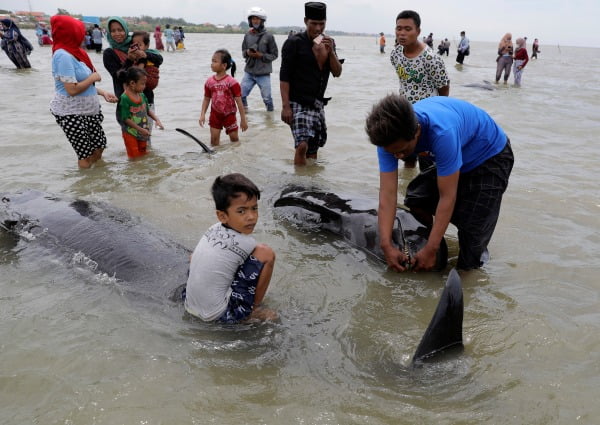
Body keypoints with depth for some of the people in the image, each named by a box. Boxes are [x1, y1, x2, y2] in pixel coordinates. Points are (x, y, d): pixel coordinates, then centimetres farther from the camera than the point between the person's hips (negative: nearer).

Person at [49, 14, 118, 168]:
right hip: (71, 113, -9)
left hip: (89, 109, 9)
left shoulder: (74, 52, 10)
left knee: (99, 146, 15)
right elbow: (72, 89, -25)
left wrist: (103, 93, 5)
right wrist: (93, 78, -12)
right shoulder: (63, 56, -20)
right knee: (86, 156, 0)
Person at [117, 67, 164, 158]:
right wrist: (141, 129, -23)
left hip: (142, 133, 7)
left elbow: (148, 110, 14)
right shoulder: (124, 98, -21)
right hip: (131, 133, -7)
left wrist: (157, 120, -3)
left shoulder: (142, 95, 2)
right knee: (134, 157, 3)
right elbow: (126, 119, -21)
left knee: (143, 155, 19)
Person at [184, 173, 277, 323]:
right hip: (221, 316, -8)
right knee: (266, 252, -10)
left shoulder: (213, 229, 1)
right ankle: (253, 311, 4)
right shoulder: (246, 243, -16)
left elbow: (193, 259, 16)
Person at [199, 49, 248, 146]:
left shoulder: (231, 82, -16)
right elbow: (206, 99, 6)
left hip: (229, 115, -3)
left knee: (234, 138, 9)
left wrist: (243, 119, -12)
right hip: (215, 115, 3)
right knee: (214, 139, 5)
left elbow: (239, 101, -13)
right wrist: (202, 114, -3)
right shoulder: (209, 81, -3)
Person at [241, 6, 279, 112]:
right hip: (249, 72, 4)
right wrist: (247, 52, -10)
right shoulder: (247, 35, 4)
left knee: (267, 98, 2)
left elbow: (274, 55, -4)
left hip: (263, 74, -4)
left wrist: (261, 55, -16)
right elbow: (243, 51, 14)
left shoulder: (268, 36, -7)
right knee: (241, 95, 3)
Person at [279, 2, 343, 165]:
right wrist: (285, 106, -19)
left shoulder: (328, 43, 9)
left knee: (313, 148, 11)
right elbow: (284, 76, -12)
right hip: (298, 103, -6)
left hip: (317, 103, 6)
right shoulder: (294, 43, -9)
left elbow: (337, 73, 4)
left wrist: (330, 51, -13)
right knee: (302, 145, -22)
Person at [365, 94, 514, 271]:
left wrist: (430, 251, -31)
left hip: (491, 156, -6)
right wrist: (387, 246, -29)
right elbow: (387, 194, -24)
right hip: (456, 156, 6)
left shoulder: (442, 133, -42)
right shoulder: (390, 136, -23)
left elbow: (447, 197, -35)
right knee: (415, 199, -4)